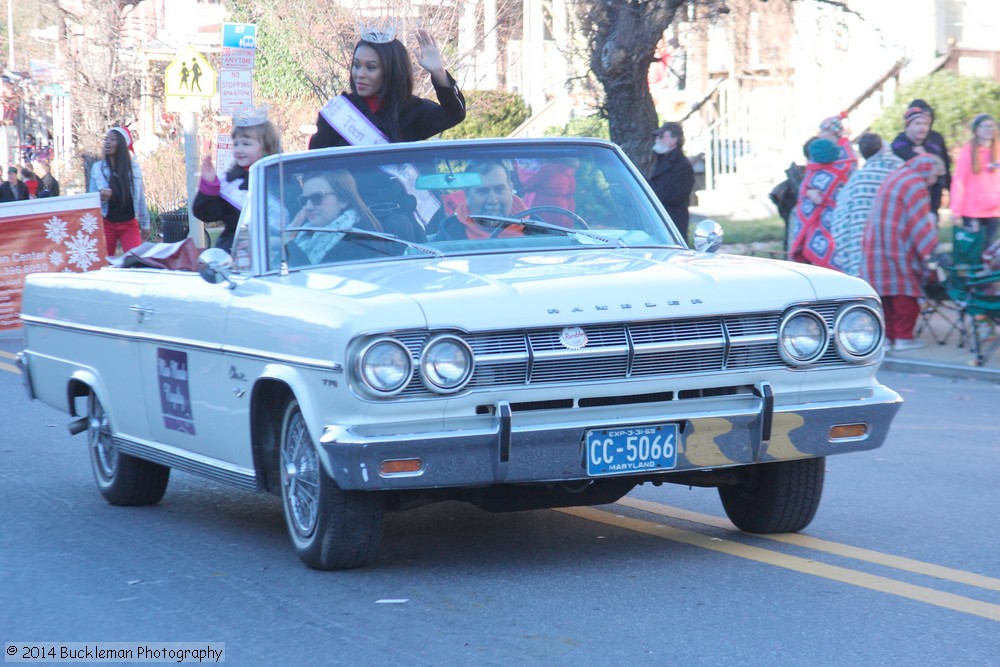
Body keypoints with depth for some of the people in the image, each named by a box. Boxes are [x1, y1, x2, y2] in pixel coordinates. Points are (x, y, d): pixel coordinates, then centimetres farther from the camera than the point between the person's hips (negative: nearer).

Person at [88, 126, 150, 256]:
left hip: (129, 224, 0)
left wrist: (144, 224, 11)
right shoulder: (97, 167, 0)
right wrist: (101, 197, -21)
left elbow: (140, 197, 8)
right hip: (106, 223, 0)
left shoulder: (133, 167, 2)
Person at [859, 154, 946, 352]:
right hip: (898, 248, -9)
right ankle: (903, 337, -2)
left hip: (876, 246, 9)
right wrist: (929, 251, -17)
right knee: (905, 292, -3)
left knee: (885, 292, 10)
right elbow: (921, 223, -16)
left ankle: (887, 335, 11)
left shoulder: (894, 178, 21)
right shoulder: (916, 185, -10)